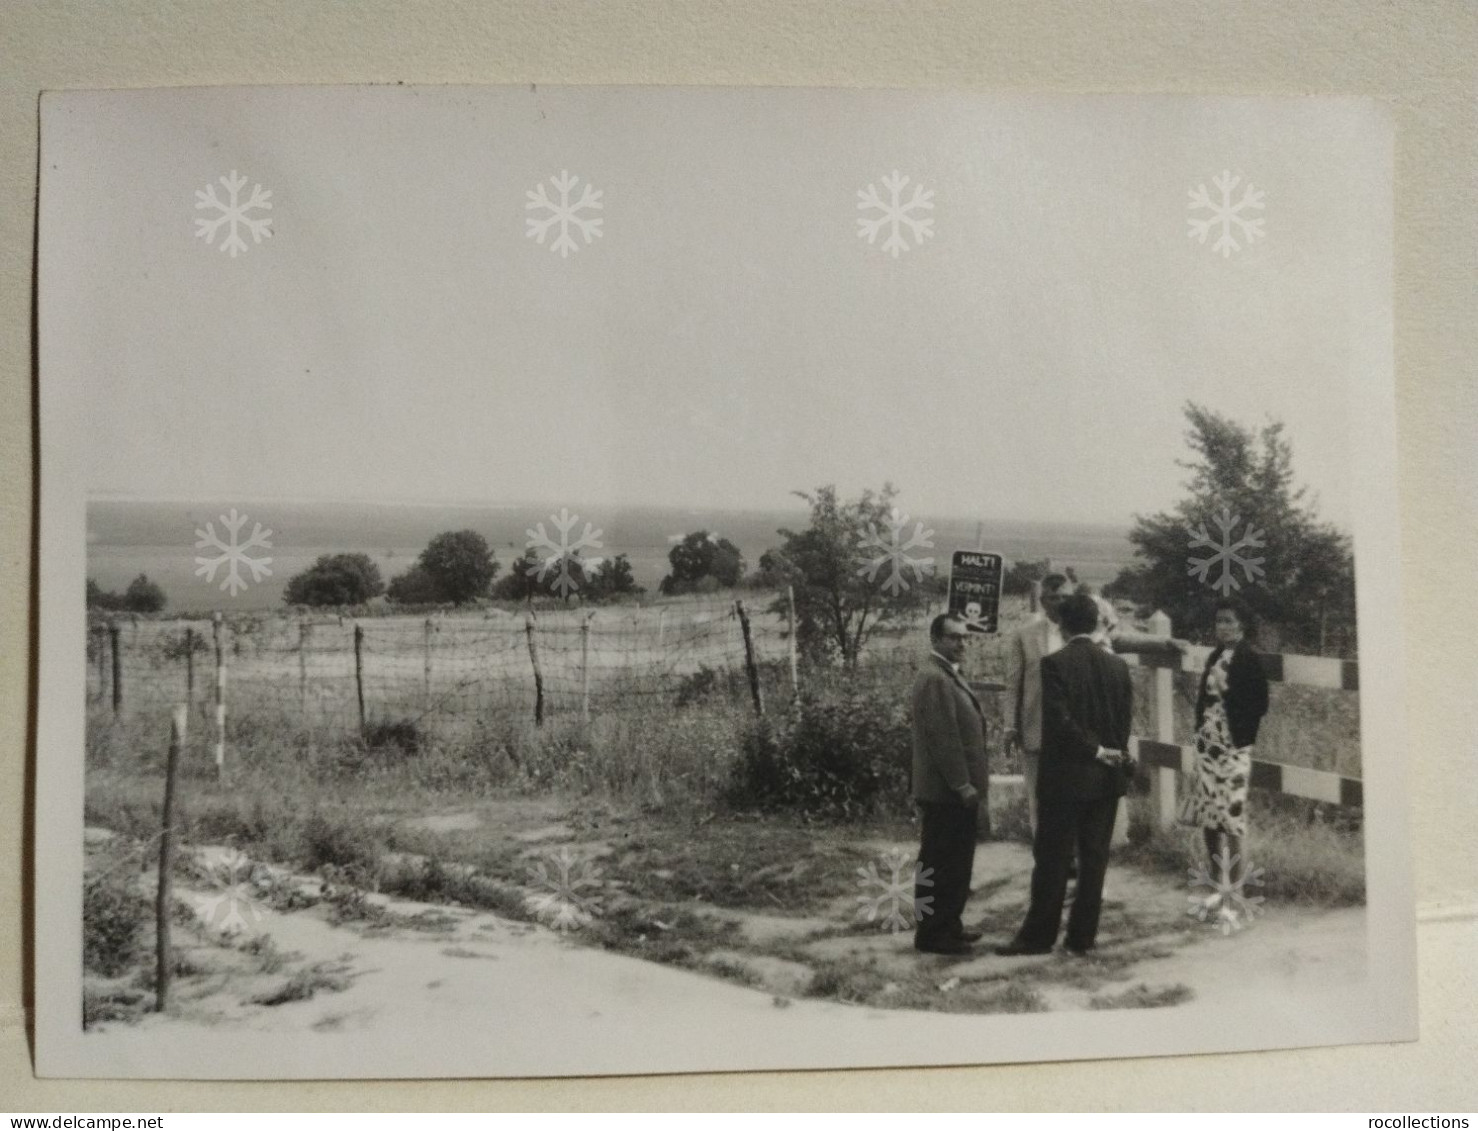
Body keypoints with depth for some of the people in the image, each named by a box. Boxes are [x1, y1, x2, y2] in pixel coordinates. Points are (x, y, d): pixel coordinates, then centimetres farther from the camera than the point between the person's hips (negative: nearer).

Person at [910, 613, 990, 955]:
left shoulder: (949, 675, 16)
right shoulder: (934, 679, -17)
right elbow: (944, 738, -22)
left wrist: (972, 787, 17)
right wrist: (964, 788, -20)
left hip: (956, 790, 10)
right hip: (946, 792, -10)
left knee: (955, 863, 16)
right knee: (939, 865, -3)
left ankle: (948, 925, 26)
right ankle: (931, 934, 3)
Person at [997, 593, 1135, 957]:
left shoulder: (1055, 664, -11)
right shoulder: (1117, 665, 4)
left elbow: (1058, 719, -18)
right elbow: (1126, 719, 6)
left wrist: (1097, 750, -9)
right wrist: (1110, 753, 13)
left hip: (1065, 776, -5)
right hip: (1107, 777, 5)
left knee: (1052, 859, 2)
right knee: (1094, 858, 10)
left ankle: (1039, 936, 8)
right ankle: (1083, 936, 14)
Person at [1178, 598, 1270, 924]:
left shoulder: (1248, 658, -8)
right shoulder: (1216, 656, 13)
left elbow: (1259, 705, -10)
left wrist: (1226, 688, -14)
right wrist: (1200, 735, 11)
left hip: (1232, 748, -7)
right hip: (1208, 745, 8)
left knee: (1231, 819, -5)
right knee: (1208, 818, 12)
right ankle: (1219, 888, 25)